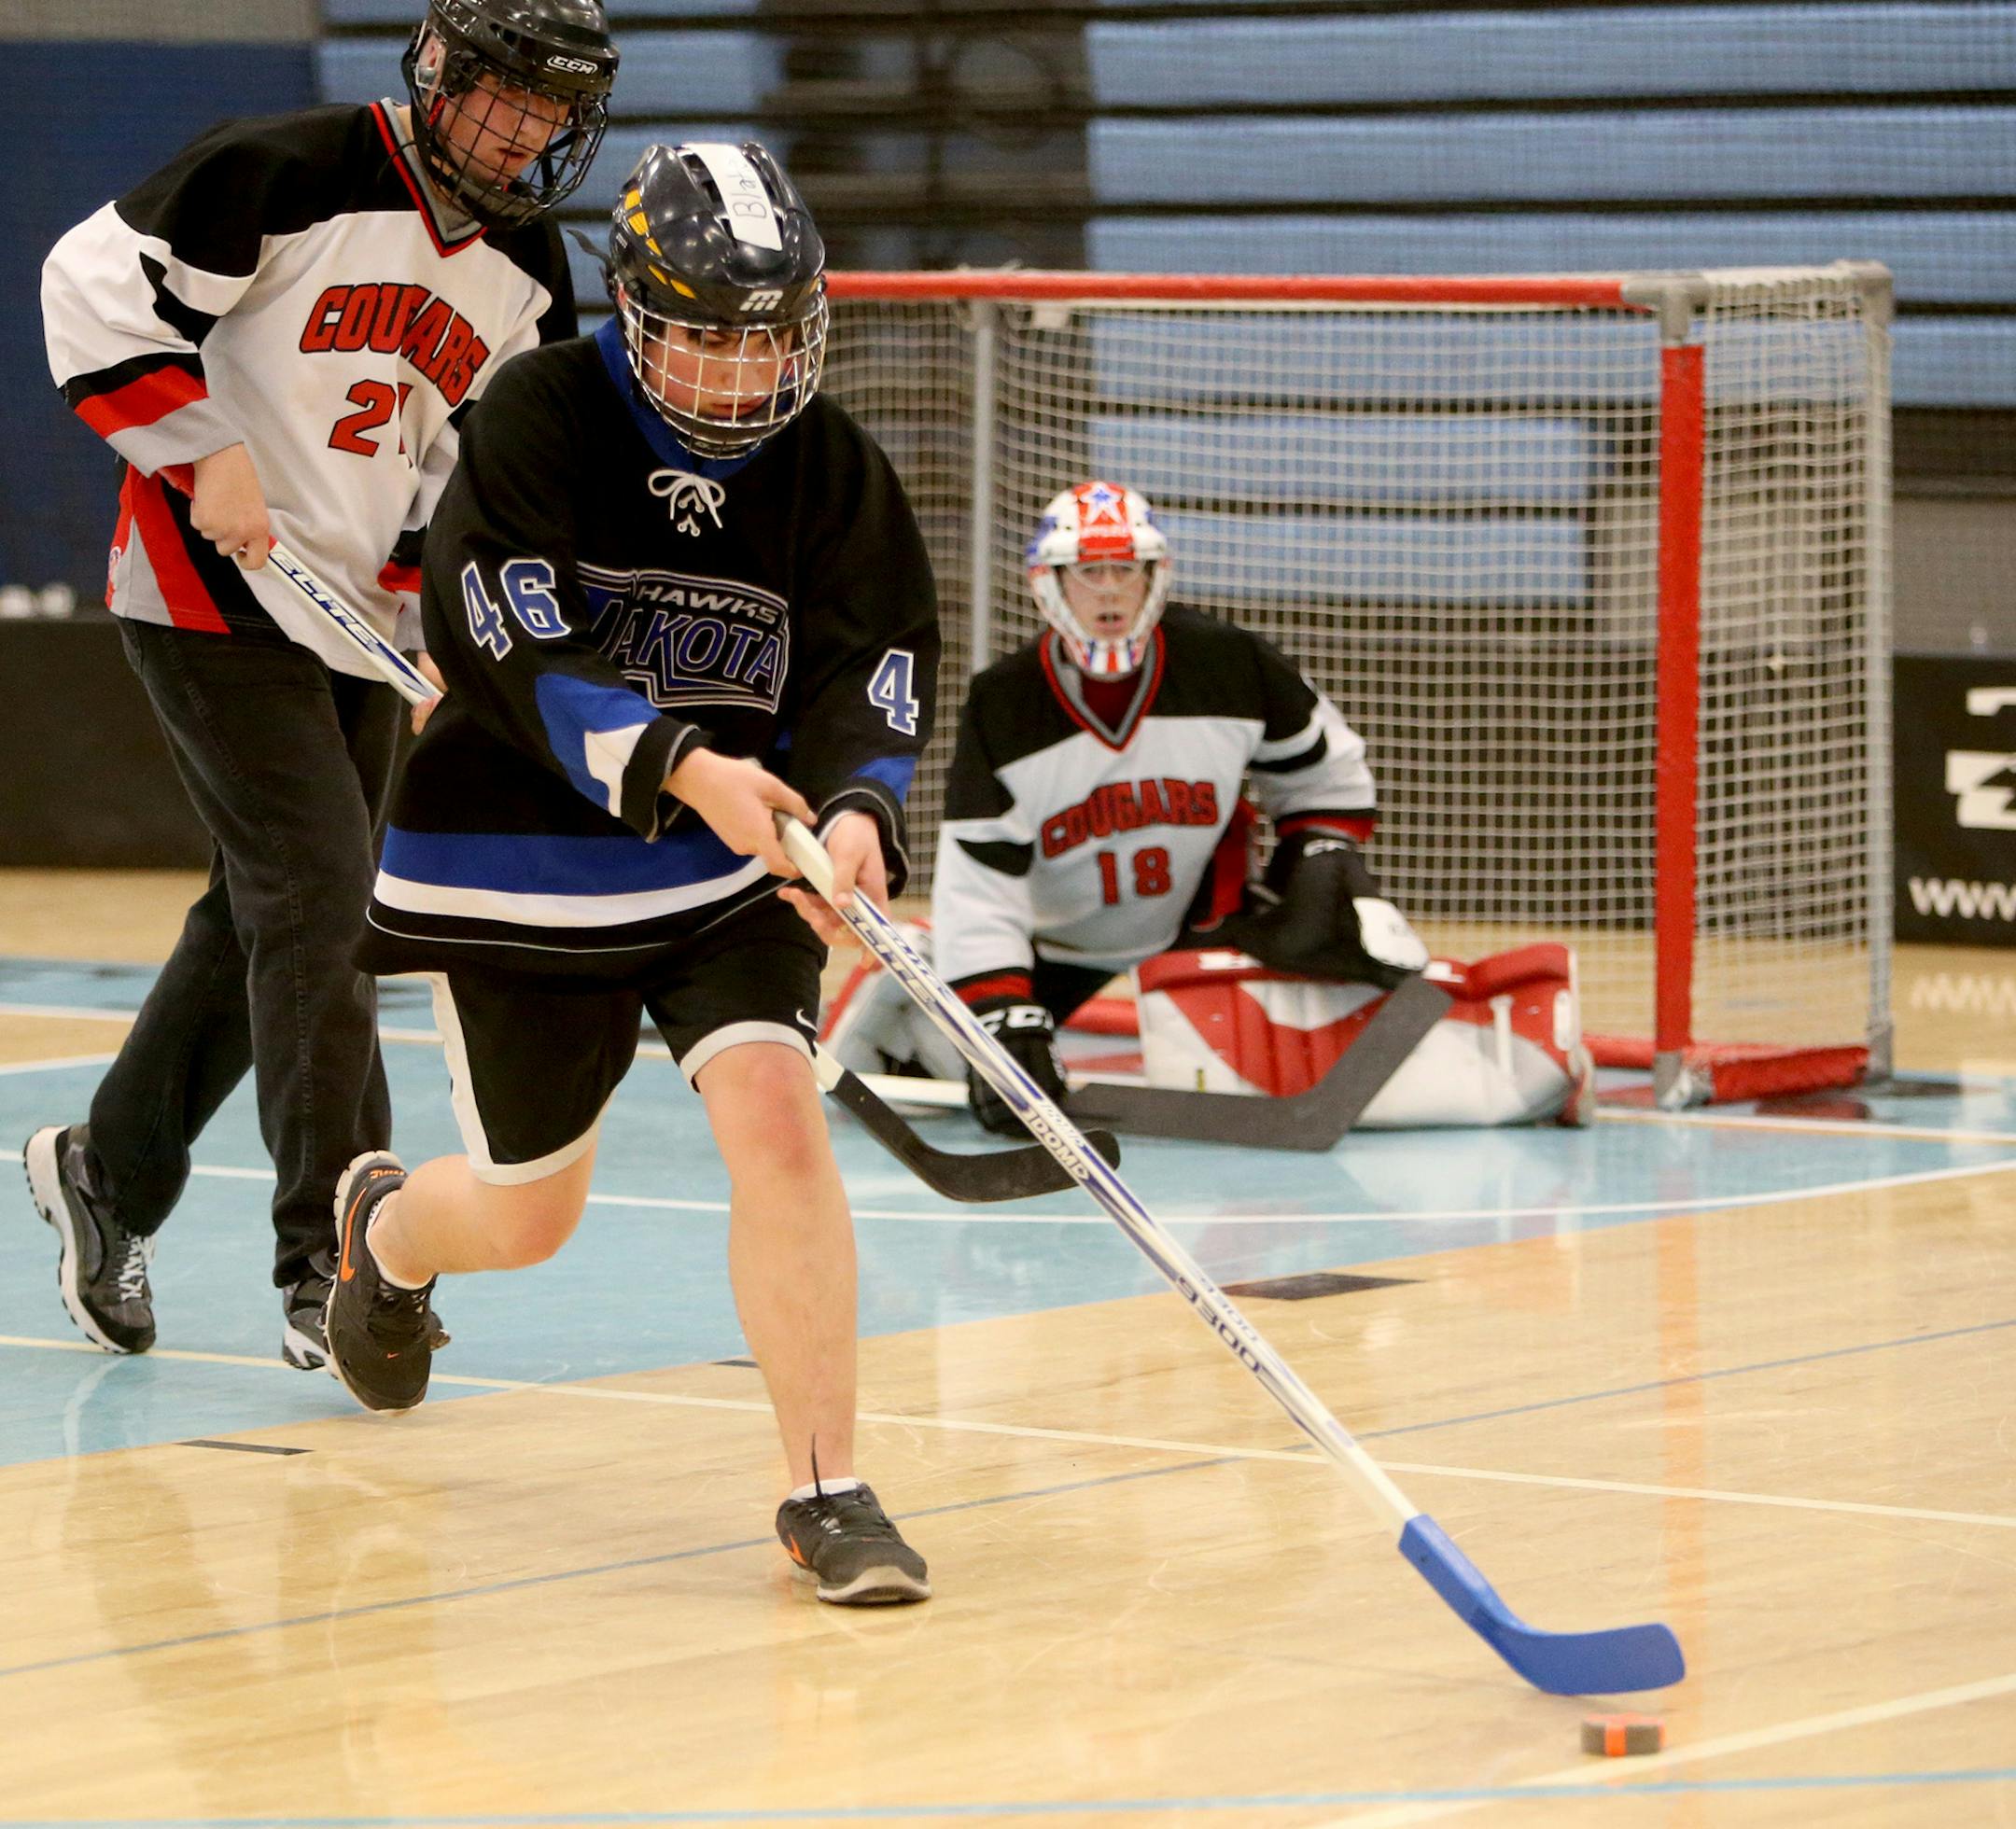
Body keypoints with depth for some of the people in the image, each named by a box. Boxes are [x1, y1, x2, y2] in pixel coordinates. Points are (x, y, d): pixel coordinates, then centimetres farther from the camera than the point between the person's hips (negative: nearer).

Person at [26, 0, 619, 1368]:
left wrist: (436, 604, 0)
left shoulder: (529, 272, 6)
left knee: (268, 919, 14)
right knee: (321, 899, -15)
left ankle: (110, 1176, 34)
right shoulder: (289, 176, -16)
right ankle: (329, 1270, -14)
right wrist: (204, 449, -23)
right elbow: (96, 284, -18)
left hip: (360, 623, 8)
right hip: (213, 595, -8)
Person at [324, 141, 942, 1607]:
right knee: (528, 1219, 10)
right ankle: (384, 1232, 50)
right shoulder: (542, 420, -15)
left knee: (773, 1106, -23)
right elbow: (516, 659, -24)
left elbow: (874, 676, -10)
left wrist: (856, 811, -32)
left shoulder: (834, 469, -5)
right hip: (517, 865, -2)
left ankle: (828, 1489, -14)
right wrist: (681, 766, -37)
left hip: (739, 864, 2)